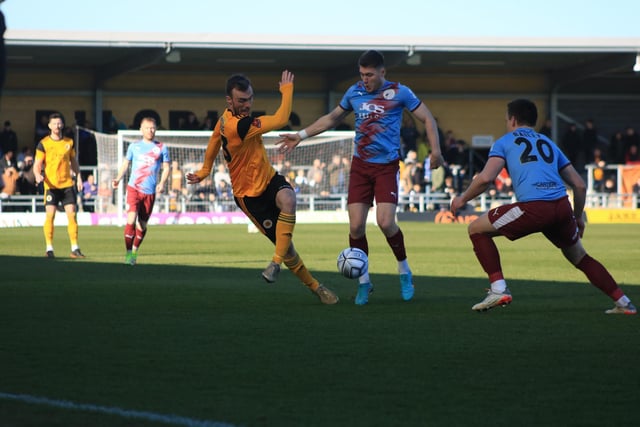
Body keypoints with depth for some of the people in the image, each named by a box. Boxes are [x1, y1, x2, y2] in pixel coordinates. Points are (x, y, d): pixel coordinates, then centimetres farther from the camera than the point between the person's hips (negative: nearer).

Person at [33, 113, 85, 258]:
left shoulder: (69, 142, 8)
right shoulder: (43, 144, -1)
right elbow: (37, 165, -2)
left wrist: (78, 178, 10)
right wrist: (38, 175, -21)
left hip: (67, 184, 2)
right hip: (51, 185, -2)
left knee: (72, 214, -3)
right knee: (50, 215, -8)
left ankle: (75, 248, 1)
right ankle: (49, 249, -1)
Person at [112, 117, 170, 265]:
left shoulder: (162, 148, 6)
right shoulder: (134, 146, 9)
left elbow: (166, 168, 8)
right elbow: (125, 164, 16)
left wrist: (162, 183, -9)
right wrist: (118, 178, 0)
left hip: (150, 192, 1)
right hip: (133, 188, -1)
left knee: (142, 225, 6)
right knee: (131, 220, -17)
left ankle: (135, 251, 26)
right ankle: (128, 253, -12)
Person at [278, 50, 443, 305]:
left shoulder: (399, 93, -4)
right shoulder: (354, 93, 7)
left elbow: (427, 118, 0)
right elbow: (332, 119, 21)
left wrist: (435, 150, -13)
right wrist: (300, 136, 18)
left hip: (387, 166, -4)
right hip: (360, 166, 4)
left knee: (385, 223, -17)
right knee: (356, 226, -6)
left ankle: (404, 272, 8)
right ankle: (364, 282, 10)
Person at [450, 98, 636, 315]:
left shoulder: (505, 142, 16)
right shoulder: (548, 143, 29)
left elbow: (486, 178, 0)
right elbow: (580, 185, 25)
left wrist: (463, 199, 16)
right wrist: (578, 217, 38)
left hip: (533, 208, -5)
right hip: (562, 207, 5)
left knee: (476, 229, 13)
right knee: (579, 257, 28)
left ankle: (499, 289, 2)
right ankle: (623, 302, 22)